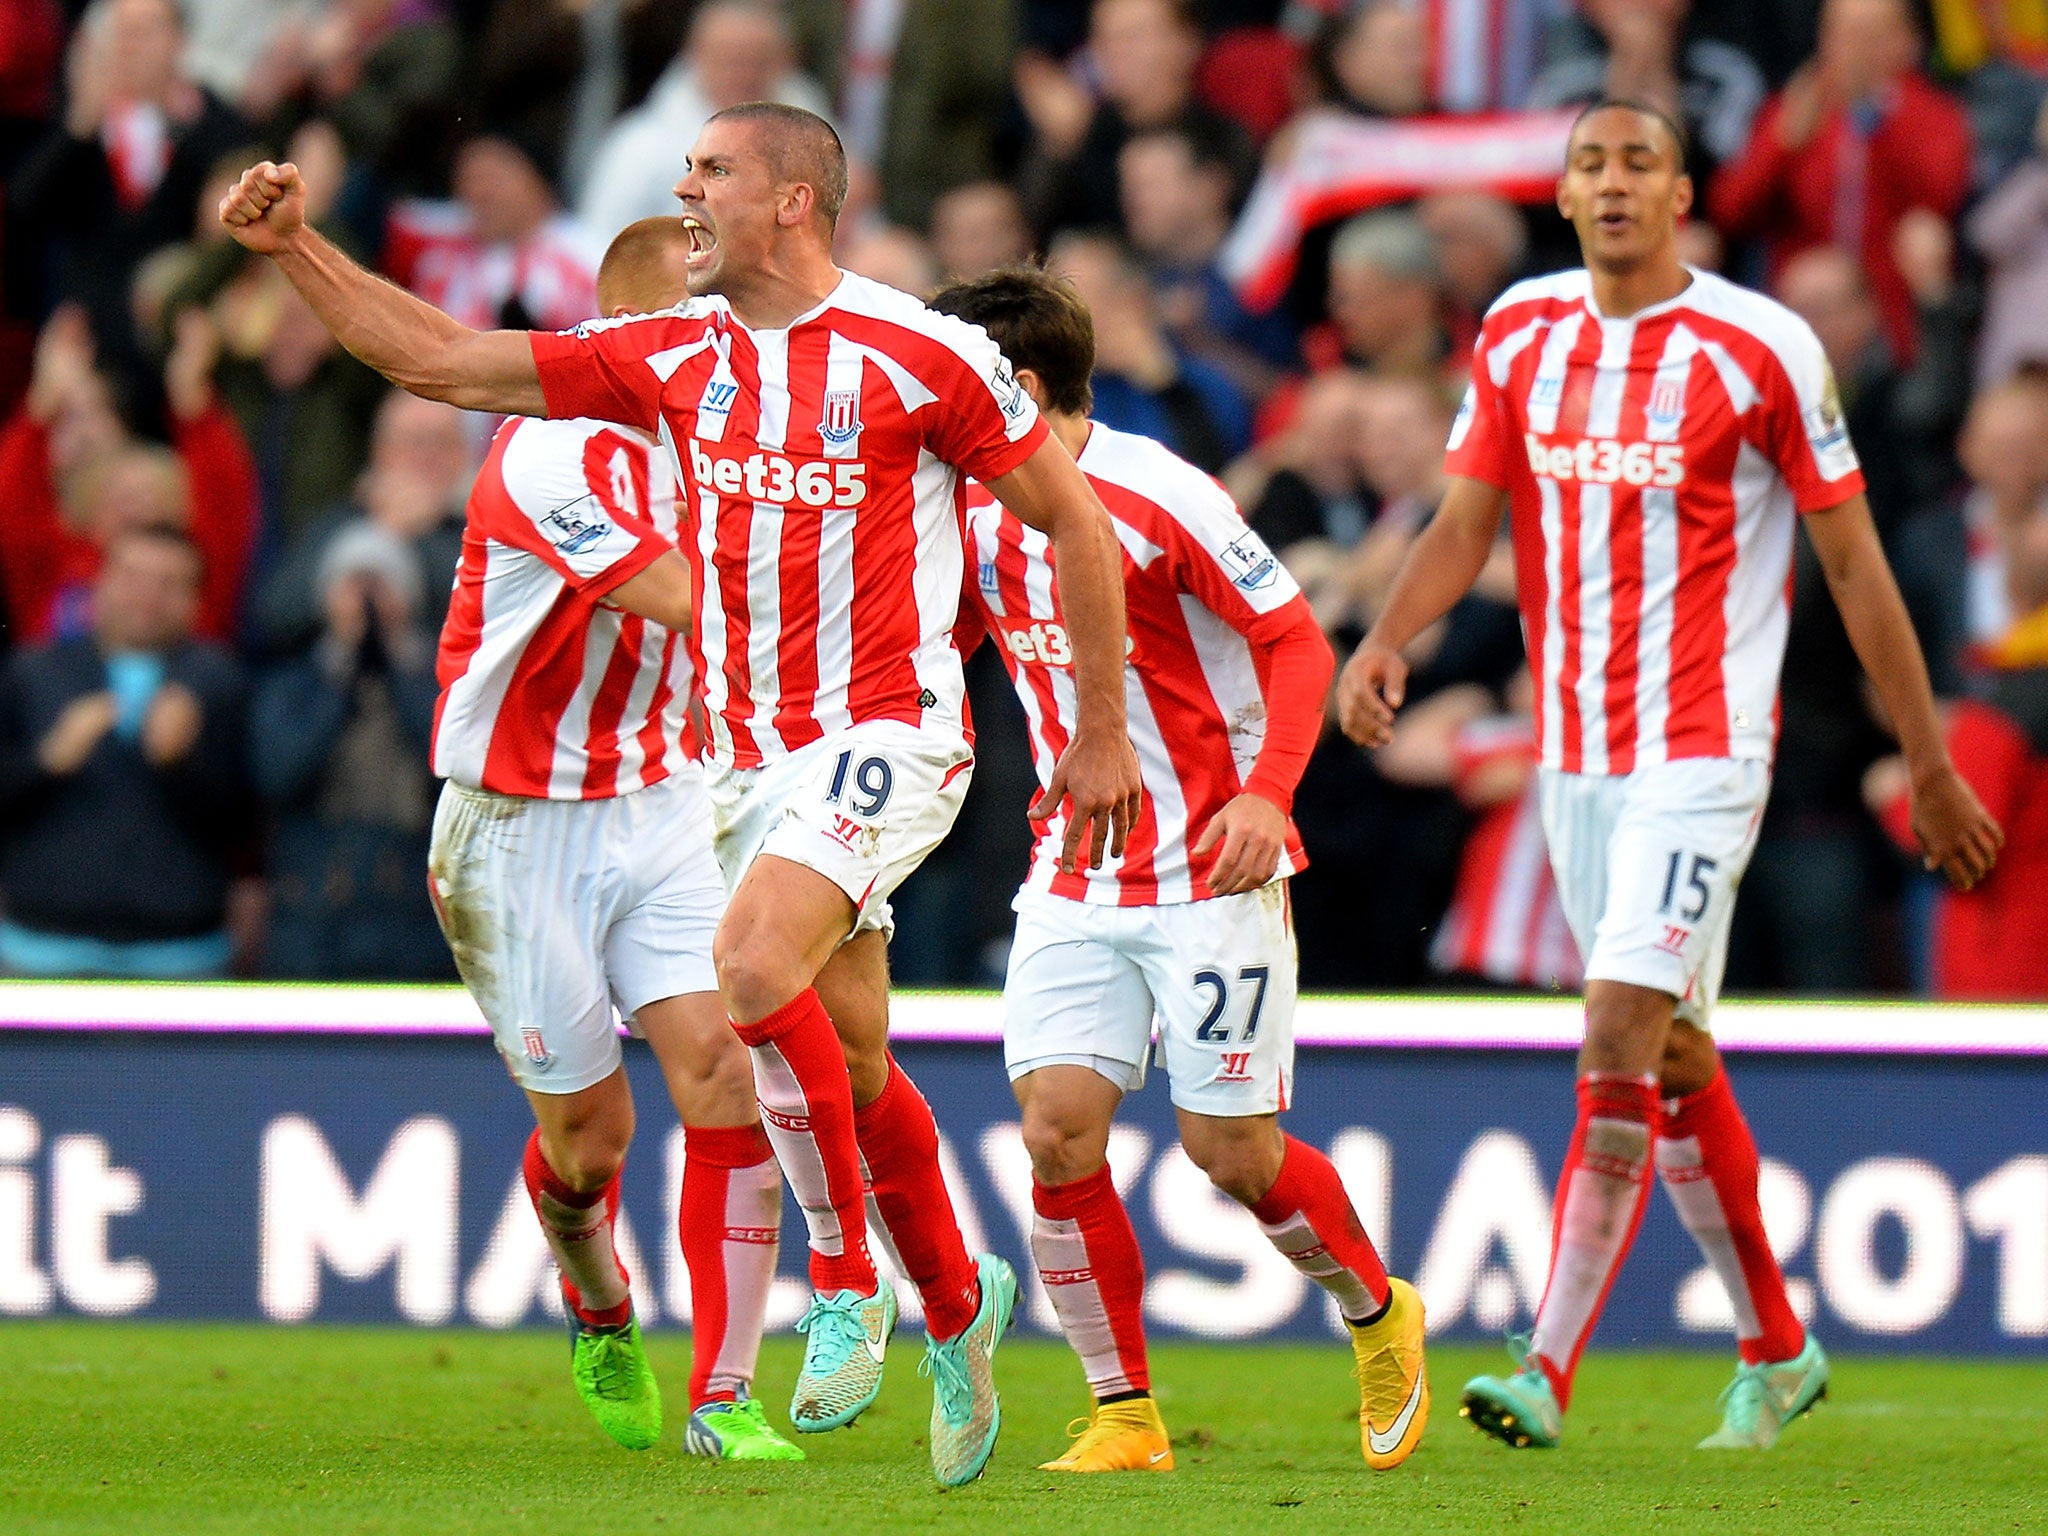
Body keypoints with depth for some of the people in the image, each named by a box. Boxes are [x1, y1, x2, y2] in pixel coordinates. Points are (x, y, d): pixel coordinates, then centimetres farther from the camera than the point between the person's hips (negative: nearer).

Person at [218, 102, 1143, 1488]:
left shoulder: (920, 357, -10)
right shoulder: (672, 357, 6)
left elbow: (1074, 519, -2)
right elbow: (442, 359, 8)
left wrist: (1103, 735, 0)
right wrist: (297, 248, -1)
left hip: (886, 736, -6)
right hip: (748, 752, 6)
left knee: (755, 971, -27)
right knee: (855, 1063, 11)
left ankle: (848, 1284, -12)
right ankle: (957, 1303, 32)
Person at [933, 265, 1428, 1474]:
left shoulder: (1161, 498, -16)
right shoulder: (980, 514, 4)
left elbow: (1297, 639, -13)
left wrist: (1267, 792, -26)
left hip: (1211, 872, -6)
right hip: (1074, 874, 6)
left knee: (1230, 1146, -2)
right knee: (1059, 1125, -10)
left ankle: (1380, 1314, 26)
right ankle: (1126, 1415, 0)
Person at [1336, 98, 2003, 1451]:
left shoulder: (1760, 349, -8)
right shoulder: (1521, 334, 6)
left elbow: (1856, 565, -3)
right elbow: (1465, 523, 9)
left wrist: (1931, 769, 0)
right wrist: (1386, 641, -12)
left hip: (1702, 748, -6)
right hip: (1576, 754, 6)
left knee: (1620, 1043, -16)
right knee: (1675, 1058, 13)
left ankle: (1550, 1373, -18)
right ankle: (1777, 1353, 28)